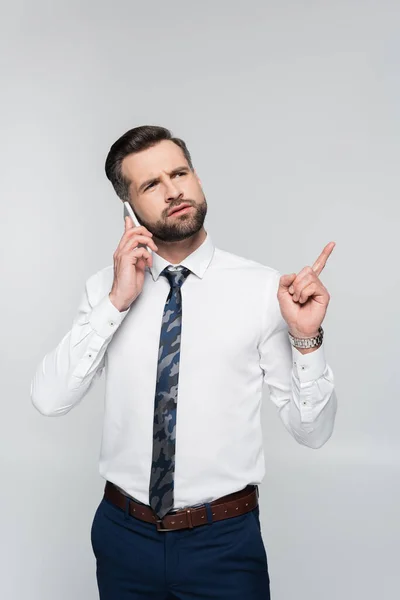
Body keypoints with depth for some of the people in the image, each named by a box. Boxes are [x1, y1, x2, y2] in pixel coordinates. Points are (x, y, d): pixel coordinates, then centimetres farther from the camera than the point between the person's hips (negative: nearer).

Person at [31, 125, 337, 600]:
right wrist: (116, 303, -18)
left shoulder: (262, 288, -10)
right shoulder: (106, 286, -2)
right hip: (124, 534, 3)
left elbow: (312, 431, -8)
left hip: (224, 542, -2)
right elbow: (49, 399, -12)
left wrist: (306, 339, -24)